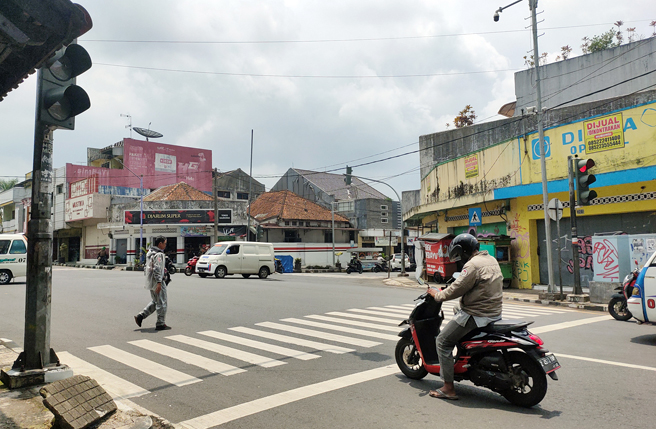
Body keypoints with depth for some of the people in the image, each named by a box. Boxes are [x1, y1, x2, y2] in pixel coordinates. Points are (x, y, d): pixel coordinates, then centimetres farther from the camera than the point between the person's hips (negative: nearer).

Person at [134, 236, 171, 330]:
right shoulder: (158, 254, -17)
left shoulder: (150, 252, 14)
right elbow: (157, 269, -24)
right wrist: (159, 283, -26)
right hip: (157, 281, -10)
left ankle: (140, 316, 13)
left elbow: (146, 267, 21)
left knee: (155, 301, 20)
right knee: (162, 303, 0)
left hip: (150, 281, 10)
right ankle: (160, 324, 5)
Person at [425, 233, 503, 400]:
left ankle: (449, 388, -3)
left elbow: (457, 289, -20)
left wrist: (437, 294, -4)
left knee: (443, 341, -3)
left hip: (477, 315, -10)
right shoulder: (491, 260, 12)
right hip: (494, 312, 10)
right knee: (457, 312, 33)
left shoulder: (473, 264, -18)